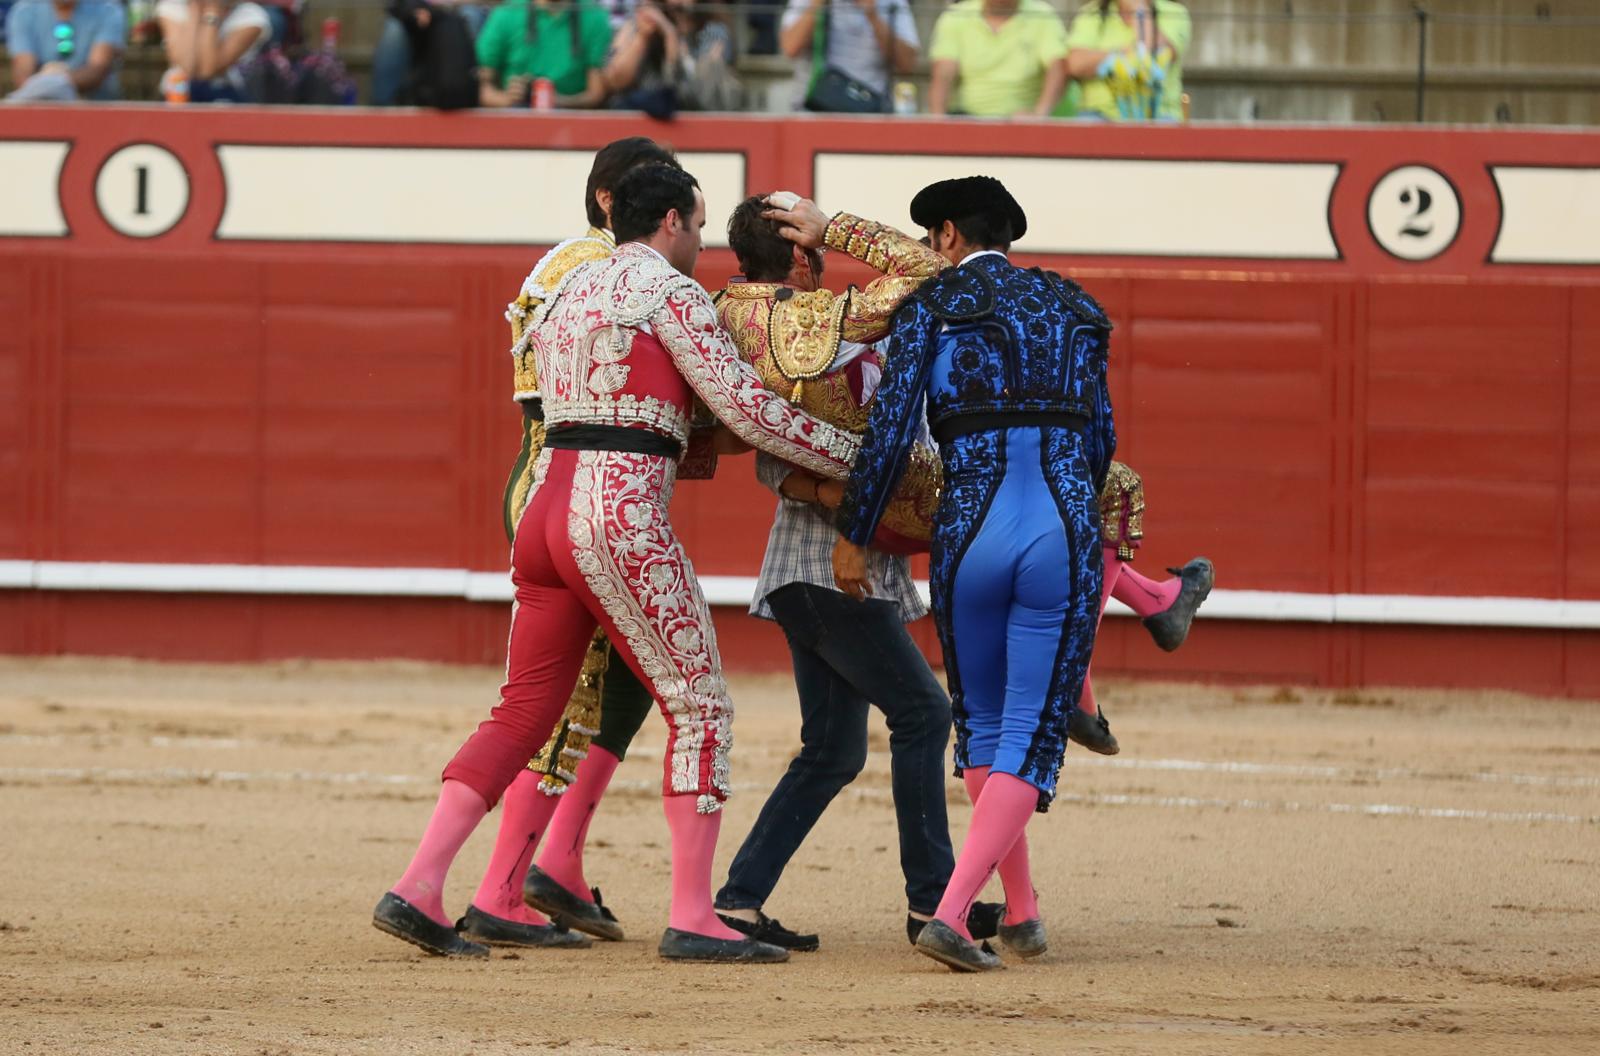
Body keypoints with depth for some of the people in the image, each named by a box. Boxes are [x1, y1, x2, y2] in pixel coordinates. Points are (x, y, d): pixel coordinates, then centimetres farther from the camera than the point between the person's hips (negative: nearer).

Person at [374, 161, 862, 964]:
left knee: (521, 716, 11)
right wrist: (857, 458, 0)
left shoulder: (566, 295, 21)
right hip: (623, 522, -8)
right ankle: (692, 918, -3)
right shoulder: (669, 290, -4)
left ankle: (418, 889, 0)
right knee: (699, 711, 0)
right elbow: (745, 408, -8)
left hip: (544, 514, 8)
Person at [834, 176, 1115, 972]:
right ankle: (950, 913, -15)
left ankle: (1021, 912, 24)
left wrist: (852, 537, 1)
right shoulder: (1072, 309, 15)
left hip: (969, 528, -1)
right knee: (1033, 733, 1)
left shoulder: (934, 305, 4)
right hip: (1066, 531, 1)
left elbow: (890, 427, -5)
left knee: (981, 723, 19)